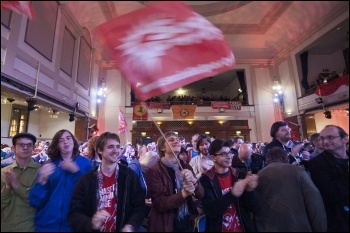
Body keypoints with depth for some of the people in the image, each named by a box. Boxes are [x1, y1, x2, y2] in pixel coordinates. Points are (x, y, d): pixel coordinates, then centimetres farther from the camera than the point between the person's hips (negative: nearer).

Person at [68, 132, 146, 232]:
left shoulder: (130, 176, -10)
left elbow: (140, 207, -8)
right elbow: (74, 213, -7)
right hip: (94, 229, 1)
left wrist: (130, 226, -24)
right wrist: (91, 223, -25)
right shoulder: (86, 180, -9)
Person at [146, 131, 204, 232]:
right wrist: (183, 193, -27)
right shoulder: (154, 171, -15)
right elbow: (160, 204, -18)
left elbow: (200, 194, -4)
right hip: (166, 225, -4)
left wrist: (193, 181, -23)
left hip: (187, 222, 5)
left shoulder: (186, 167, 0)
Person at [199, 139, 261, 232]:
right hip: (218, 229, -3)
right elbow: (210, 211, -24)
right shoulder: (206, 179, -15)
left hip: (243, 228, 3)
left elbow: (256, 208, -5)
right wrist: (232, 194, -34)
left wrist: (250, 190, -25)